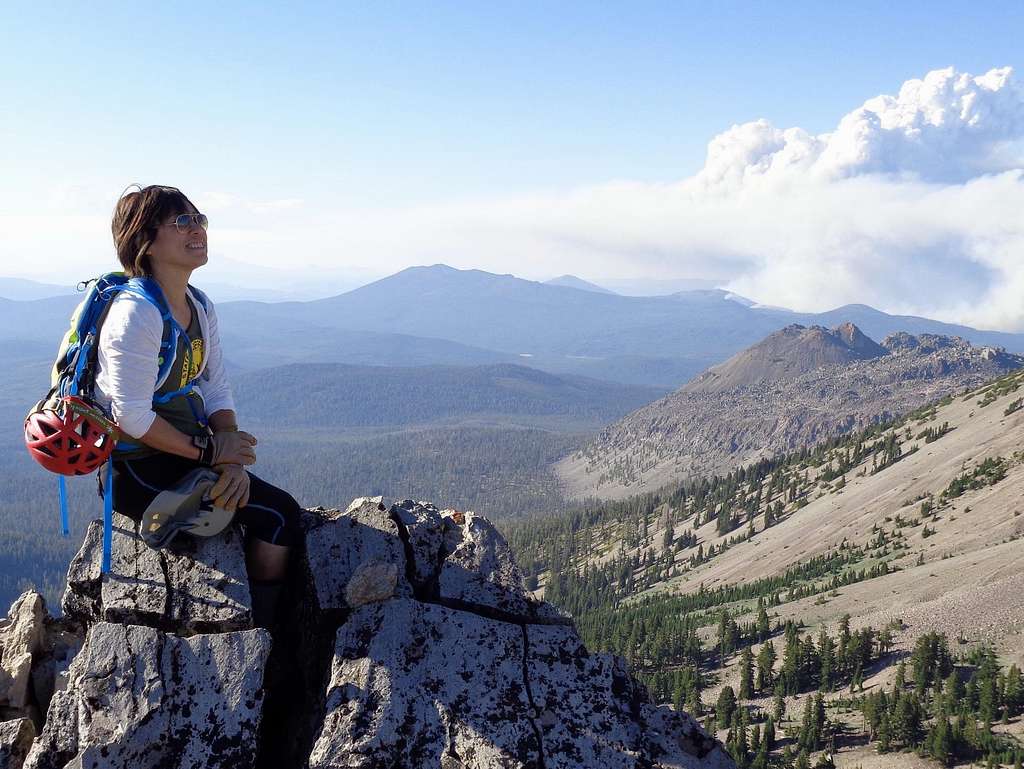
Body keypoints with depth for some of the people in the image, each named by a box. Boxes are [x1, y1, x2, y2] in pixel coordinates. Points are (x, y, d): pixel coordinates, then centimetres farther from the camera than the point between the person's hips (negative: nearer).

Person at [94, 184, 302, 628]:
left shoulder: (200, 307, 7)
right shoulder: (137, 313, -21)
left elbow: (218, 394, 6)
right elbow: (133, 416, -24)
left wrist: (232, 460, -10)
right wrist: (209, 451, -16)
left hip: (186, 455, 8)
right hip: (138, 470, -8)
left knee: (281, 513, 0)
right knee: (278, 516, -13)